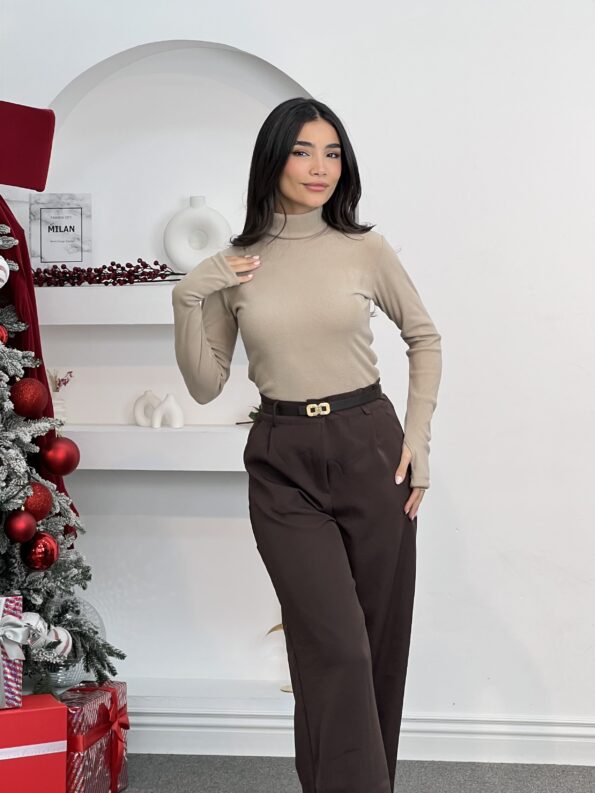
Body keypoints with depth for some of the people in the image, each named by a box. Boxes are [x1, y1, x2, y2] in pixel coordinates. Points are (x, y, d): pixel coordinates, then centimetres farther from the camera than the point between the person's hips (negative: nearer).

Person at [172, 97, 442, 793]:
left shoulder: (365, 250, 0)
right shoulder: (231, 268, 2)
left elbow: (424, 336, 12)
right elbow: (205, 386, 4)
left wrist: (418, 436, 4)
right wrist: (186, 299, -9)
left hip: (371, 451, 1)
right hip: (282, 464, -1)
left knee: (381, 640, 8)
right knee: (336, 647, -9)